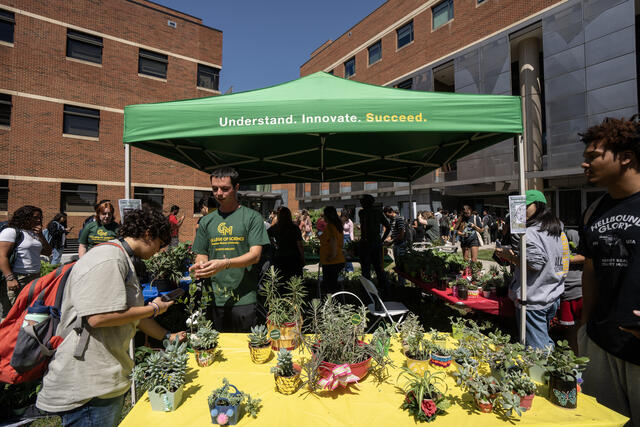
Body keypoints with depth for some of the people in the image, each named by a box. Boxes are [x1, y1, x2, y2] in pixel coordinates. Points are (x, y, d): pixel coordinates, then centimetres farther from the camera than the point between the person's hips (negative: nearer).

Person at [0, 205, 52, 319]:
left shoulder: (34, 233, 17)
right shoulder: (11, 231, -6)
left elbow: (48, 252, 17)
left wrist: (40, 235, 5)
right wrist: (10, 278, -20)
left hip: (35, 278, 7)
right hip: (17, 279, -7)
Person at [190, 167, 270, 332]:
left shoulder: (252, 217, -3)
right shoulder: (207, 221, 11)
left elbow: (255, 255, -10)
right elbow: (201, 254, 15)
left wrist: (224, 263, -24)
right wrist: (200, 264, -8)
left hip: (244, 299, -3)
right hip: (215, 299, 4)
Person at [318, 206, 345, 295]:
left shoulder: (330, 226, -14)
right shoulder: (337, 225, 13)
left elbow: (333, 239, -31)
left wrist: (333, 254, -27)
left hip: (331, 262, -9)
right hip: (339, 260, 9)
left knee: (330, 287, -3)